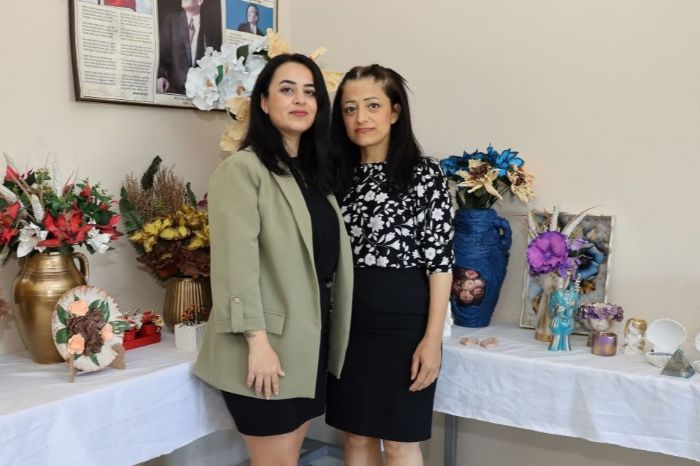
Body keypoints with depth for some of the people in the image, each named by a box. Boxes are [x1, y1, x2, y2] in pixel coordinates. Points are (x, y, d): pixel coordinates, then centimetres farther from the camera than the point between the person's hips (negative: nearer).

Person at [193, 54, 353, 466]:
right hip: (268, 343, -7)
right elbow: (237, 263, -17)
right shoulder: (242, 168, -11)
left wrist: (332, 332, 9)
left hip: (313, 338, 7)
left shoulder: (316, 171, 13)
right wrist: (258, 343, -21)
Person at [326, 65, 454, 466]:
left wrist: (433, 338, -13)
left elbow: (440, 261, -9)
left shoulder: (425, 174, -7)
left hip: (404, 320, -5)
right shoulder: (340, 175, 7)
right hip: (349, 319, 5)